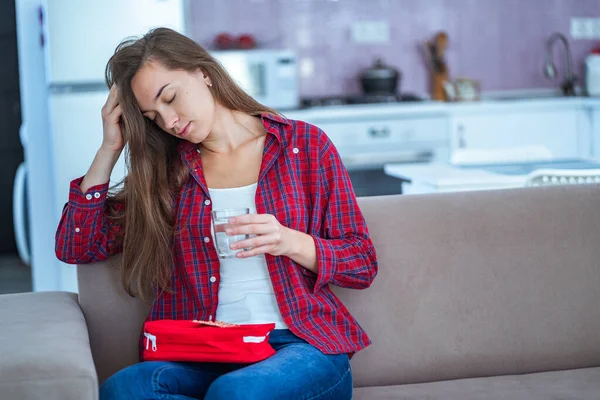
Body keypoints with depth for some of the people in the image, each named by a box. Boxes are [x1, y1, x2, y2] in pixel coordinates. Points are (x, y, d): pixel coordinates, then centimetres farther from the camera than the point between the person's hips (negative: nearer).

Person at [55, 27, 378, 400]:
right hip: (205, 357, 3)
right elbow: (75, 247, 13)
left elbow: (363, 264, 6)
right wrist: (110, 148, 8)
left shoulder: (304, 144, 6)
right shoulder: (168, 169, 14)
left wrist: (291, 242, -13)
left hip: (304, 344, -3)